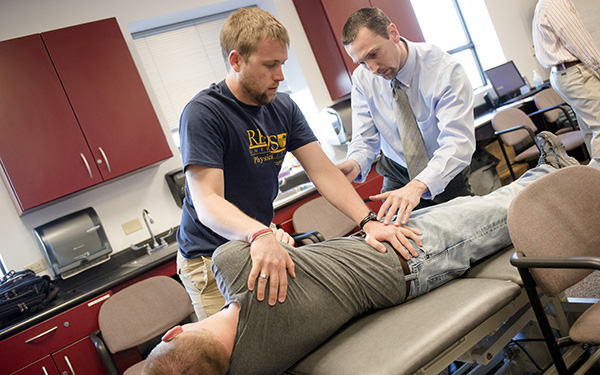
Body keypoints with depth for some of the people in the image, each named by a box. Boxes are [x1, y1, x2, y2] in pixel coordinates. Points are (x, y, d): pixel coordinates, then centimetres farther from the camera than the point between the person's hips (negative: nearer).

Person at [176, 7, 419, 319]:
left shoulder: (283, 107, 2)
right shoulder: (202, 114, -18)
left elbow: (323, 171, -3)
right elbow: (207, 202, -28)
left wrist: (368, 222, -18)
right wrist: (260, 235, -47)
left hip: (266, 247, 6)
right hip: (210, 261, -5)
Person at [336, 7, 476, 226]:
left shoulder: (445, 69, -24)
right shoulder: (362, 78, -10)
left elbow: (458, 142, -33)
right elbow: (365, 139, -9)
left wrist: (418, 186, -49)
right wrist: (355, 164, -34)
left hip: (444, 175, -2)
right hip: (397, 176, 2)